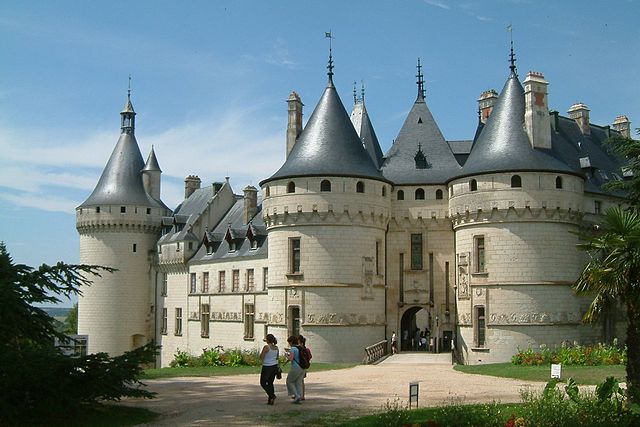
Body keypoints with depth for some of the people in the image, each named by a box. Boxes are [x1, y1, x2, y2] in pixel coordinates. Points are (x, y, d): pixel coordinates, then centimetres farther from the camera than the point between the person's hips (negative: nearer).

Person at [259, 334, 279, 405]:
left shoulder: (266, 347, -16)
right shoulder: (276, 347, 4)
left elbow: (261, 357, -13)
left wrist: (262, 353, 5)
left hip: (267, 367, -7)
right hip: (274, 366, 7)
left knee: (263, 383, 8)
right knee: (270, 383, 15)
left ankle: (272, 395, -10)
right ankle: (270, 400, 11)